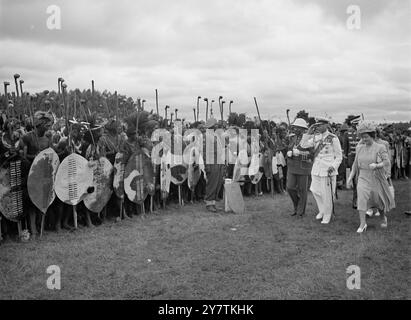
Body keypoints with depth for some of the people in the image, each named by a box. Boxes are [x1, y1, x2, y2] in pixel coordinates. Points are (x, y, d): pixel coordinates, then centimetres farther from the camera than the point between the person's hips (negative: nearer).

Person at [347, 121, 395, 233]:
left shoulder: (380, 148, -8)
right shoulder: (360, 148, 3)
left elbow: (387, 163, -13)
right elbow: (356, 163, 12)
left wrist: (376, 165, -30)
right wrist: (351, 176, 8)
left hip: (376, 178, -2)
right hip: (363, 178, 2)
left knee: (380, 200, 13)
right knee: (361, 198, -16)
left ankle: (384, 216, 44)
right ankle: (362, 223, -10)